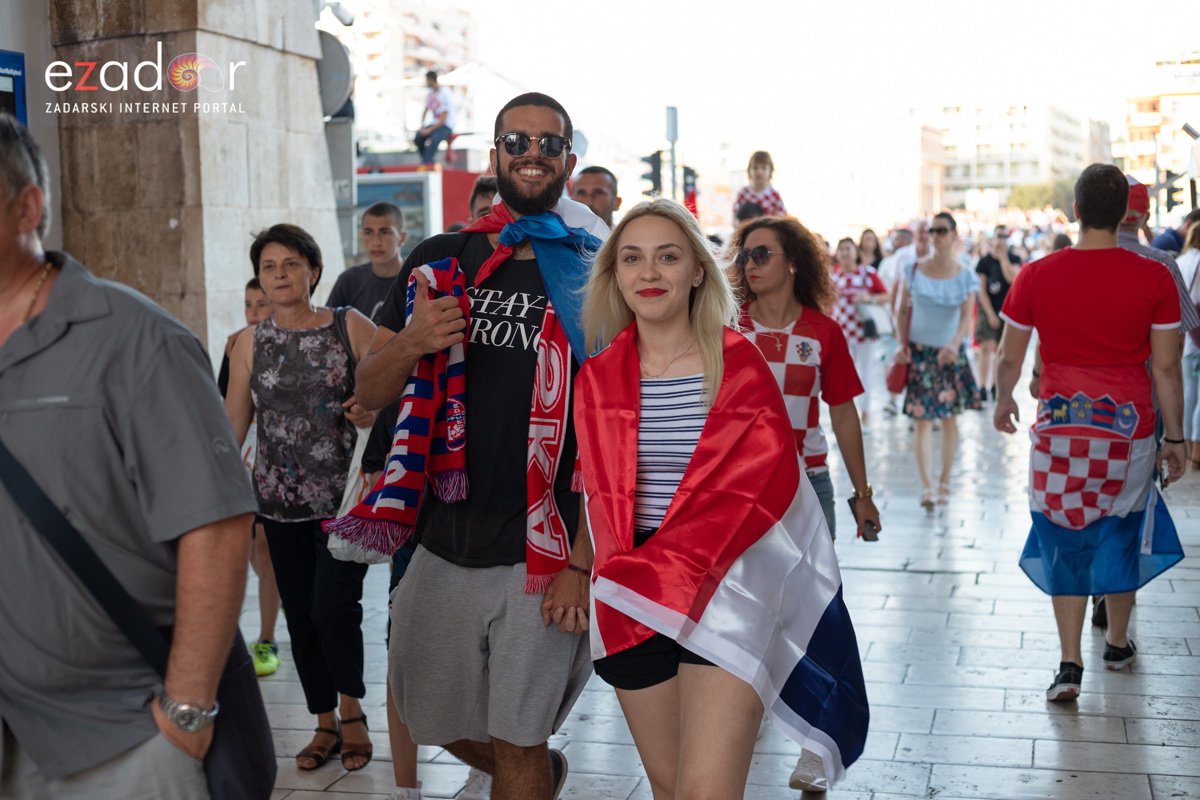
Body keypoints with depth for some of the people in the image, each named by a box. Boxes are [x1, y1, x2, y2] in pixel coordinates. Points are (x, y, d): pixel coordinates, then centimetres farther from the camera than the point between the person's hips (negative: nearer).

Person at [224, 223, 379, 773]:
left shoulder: (352, 328, -1)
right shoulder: (250, 344, 7)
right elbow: (232, 427, 9)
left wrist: (374, 413, -19)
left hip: (344, 499, -3)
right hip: (281, 502, 3)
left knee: (334, 608, -13)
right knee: (300, 617, 8)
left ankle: (352, 708, 14)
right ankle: (326, 724, 25)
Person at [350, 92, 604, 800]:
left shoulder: (594, 274, -3)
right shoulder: (441, 262, 7)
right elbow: (372, 393, 9)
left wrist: (583, 560, -13)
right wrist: (411, 343, -14)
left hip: (544, 553, -4)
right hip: (446, 546, 4)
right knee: (443, 725, 19)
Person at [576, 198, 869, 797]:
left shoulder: (738, 364, -2)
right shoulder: (598, 376, 7)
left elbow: (762, 480, -9)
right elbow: (601, 495, 11)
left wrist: (662, 568, -15)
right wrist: (621, 575, -6)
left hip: (722, 589, -3)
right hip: (629, 605, 4)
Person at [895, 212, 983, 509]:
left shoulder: (965, 277, -1)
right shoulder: (914, 271, 0)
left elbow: (966, 317, -11)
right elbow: (903, 311, 4)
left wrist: (955, 344, -29)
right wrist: (902, 344, -10)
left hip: (951, 354, 1)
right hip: (919, 352, -1)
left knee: (949, 418, 8)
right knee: (922, 419, -9)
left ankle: (945, 481, 21)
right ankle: (927, 487, -13)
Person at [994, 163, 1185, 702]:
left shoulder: (1035, 276, -5)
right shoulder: (1153, 279, -7)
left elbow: (1009, 358, 4)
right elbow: (1166, 367, -4)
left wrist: (1004, 400, 24)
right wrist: (1174, 438, 7)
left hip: (1060, 424, 0)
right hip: (1129, 425, 0)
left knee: (1065, 540, 9)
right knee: (1122, 531, 19)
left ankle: (1070, 666, 6)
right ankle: (1118, 643, 35)